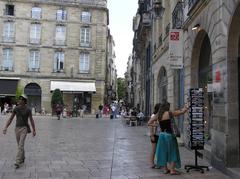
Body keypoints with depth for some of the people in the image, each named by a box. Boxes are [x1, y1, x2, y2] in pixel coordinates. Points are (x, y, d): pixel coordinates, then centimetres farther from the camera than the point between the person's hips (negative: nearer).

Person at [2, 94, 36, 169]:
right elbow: (10, 119, 3)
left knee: (21, 145, -15)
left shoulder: (28, 110, -7)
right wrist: (5, 128, -7)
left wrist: (34, 130, 0)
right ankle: (22, 158, 35)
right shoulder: (16, 109, 1)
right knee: (20, 145, 14)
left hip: (24, 129, -4)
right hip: (17, 128, 4)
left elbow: (31, 120, -2)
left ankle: (18, 162, -16)